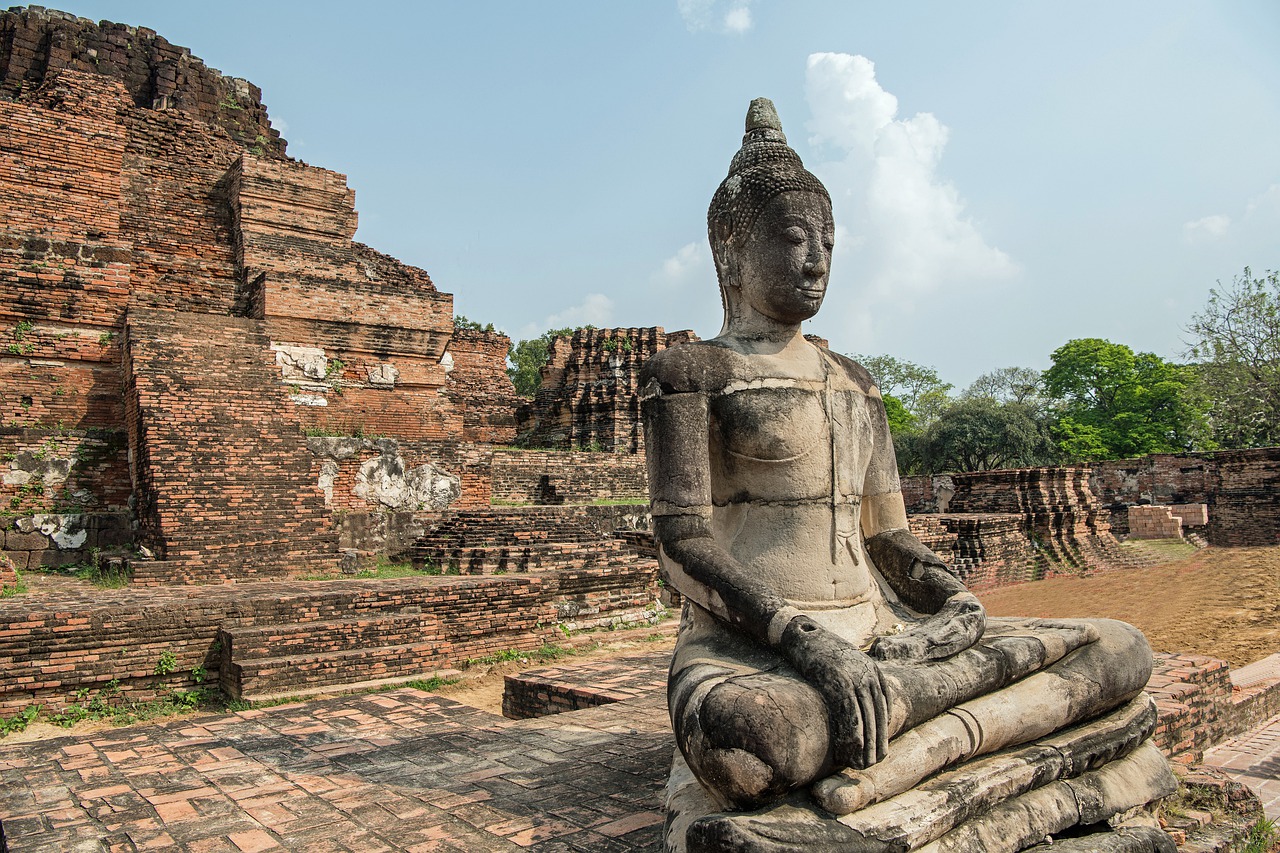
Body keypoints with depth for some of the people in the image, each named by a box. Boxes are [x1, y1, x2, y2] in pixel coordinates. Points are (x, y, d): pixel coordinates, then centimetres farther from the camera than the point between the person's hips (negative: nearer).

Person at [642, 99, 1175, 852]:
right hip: (749, 649, -6)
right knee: (736, 743, -42)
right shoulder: (687, 373, 1)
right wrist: (805, 641, -24)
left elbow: (889, 538, 18)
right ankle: (1018, 685, -25)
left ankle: (891, 770, -27)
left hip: (879, 634, 6)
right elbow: (684, 541, -10)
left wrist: (955, 602, -4)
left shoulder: (855, 385, 20)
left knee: (1124, 649, -8)